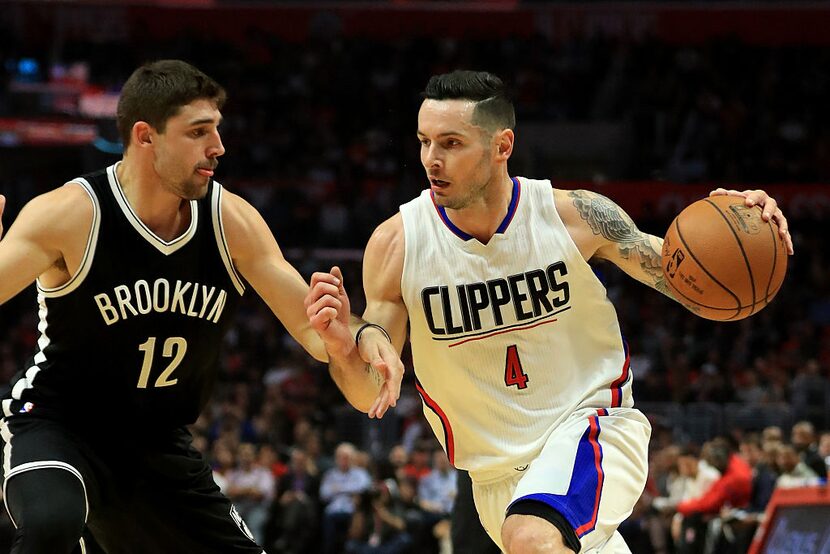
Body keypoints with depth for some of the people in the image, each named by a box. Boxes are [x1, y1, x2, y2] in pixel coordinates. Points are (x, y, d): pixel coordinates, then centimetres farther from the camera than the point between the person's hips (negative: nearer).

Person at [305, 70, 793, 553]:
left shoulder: (575, 216, -13)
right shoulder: (396, 244, -10)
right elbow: (371, 396, -4)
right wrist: (343, 350, -27)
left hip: (590, 424, -4)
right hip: (497, 473, 4)